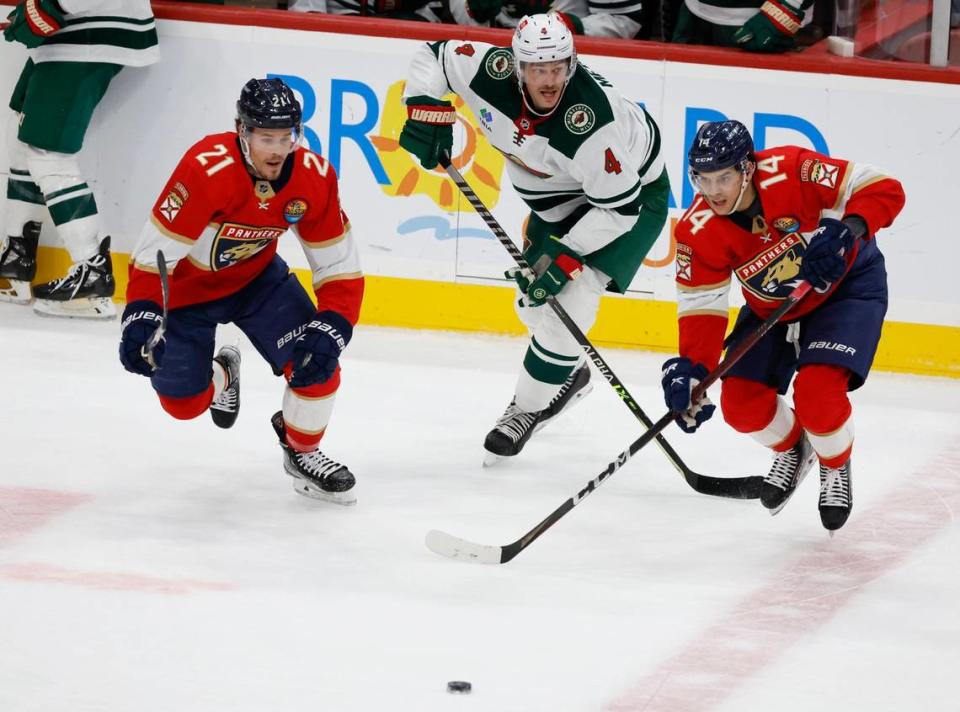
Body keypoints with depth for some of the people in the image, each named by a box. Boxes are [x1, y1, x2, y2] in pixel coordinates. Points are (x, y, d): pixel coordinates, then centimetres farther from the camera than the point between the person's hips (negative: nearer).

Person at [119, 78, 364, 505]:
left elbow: (340, 266, -13)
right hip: (185, 286, -3)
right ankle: (219, 376, 38)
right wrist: (140, 318, -46)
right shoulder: (207, 169, -37)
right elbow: (153, 252, -34)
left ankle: (302, 453, 16)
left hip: (256, 276, 3)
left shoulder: (314, 177, -21)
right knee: (184, 402, 0)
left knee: (316, 365, -14)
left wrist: (331, 329, -27)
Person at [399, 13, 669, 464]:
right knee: (535, 301, 14)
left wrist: (566, 256, -32)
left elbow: (617, 207, -31)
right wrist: (426, 112, -19)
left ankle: (528, 409, -1)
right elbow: (433, 55, -5)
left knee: (569, 299, -19)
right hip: (561, 198, 7)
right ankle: (569, 374, 44)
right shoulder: (493, 71, -25)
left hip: (632, 194, -7)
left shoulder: (592, 119, -40)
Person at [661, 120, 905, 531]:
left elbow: (884, 190, -30)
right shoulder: (698, 231, -21)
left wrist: (847, 229, -48)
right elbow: (701, 305, -18)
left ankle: (835, 467, 10)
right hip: (772, 307, 5)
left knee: (816, 393, -24)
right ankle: (791, 449, 30)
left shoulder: (791, 173, -32)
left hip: (846, 284, -5)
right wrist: (692, 370, -33)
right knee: (741, 404, -6)